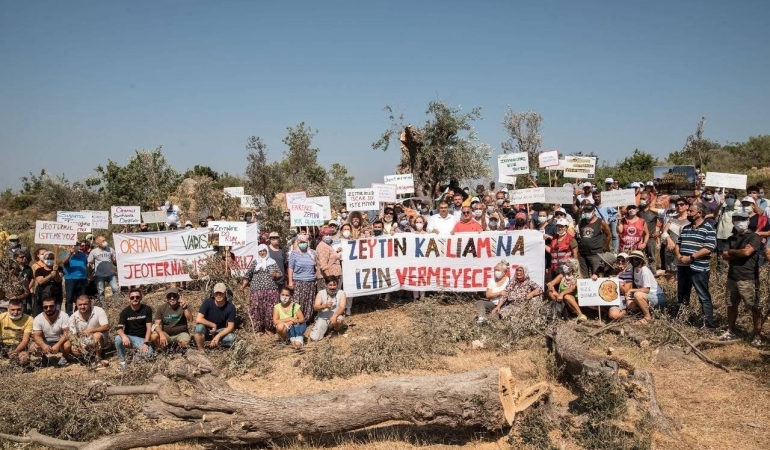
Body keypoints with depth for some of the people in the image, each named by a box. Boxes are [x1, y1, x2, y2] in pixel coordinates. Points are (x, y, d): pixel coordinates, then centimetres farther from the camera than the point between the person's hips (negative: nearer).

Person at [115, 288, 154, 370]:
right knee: (118, 339, -33)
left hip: (142, 338, -1)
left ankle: (137, 356, 6)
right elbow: (119, 328, -15)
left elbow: (149, 328, -11)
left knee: (148, 353, -31)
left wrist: (145, 343, -24)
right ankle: (122, 361, -8)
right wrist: (124, 336, -39)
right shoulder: (125, 311, -4)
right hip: (129, 337, 1)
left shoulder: (147, 309, -7)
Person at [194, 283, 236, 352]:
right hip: (207, 330, -1)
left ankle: (213, 344, 2)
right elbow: (198, 319, -28)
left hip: (220, 331, 1)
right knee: (199, 326, -35)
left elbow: (230, 327, -15)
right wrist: (213, 325, -23)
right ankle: (201, 350, -12)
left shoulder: (230, 307, -16)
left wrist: (218, 336, -27)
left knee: (230, 338, -30)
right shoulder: (208, 302, -20)